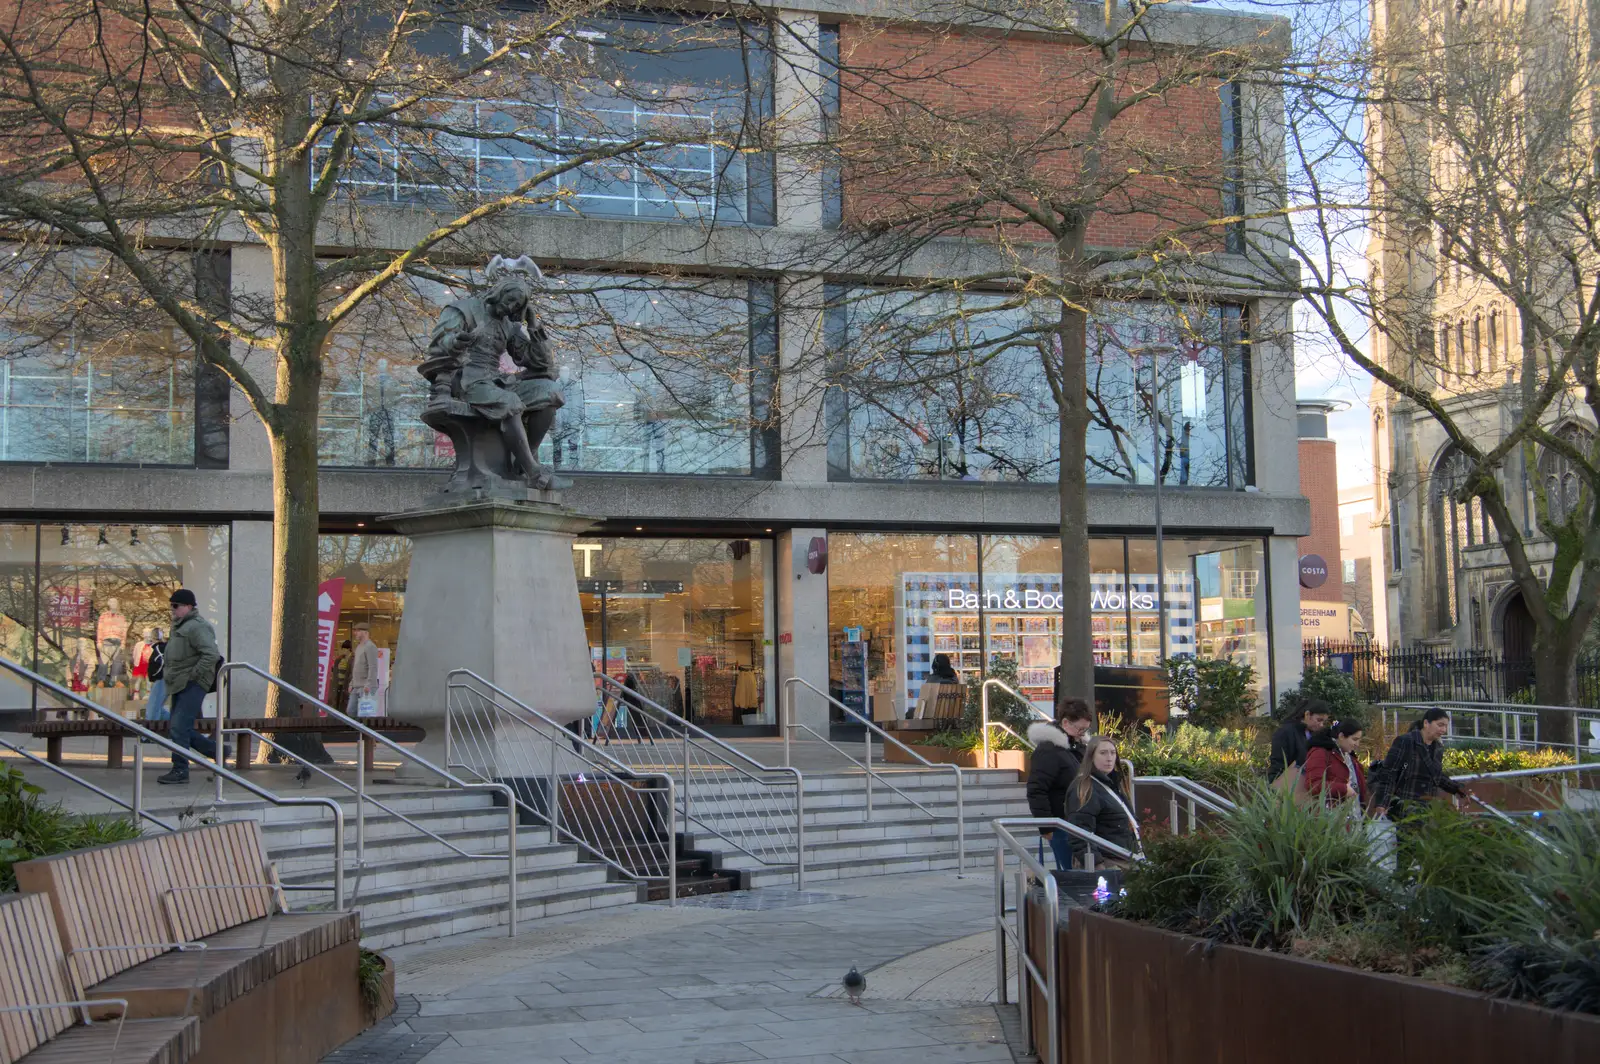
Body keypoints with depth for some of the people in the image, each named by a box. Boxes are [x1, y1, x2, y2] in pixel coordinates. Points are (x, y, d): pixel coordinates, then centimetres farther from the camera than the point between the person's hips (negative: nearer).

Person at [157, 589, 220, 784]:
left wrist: (193, 674, -22)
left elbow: (211, 655, -25)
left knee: (179, 727, -12)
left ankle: (180, 771, -6)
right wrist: (167, 666, 18)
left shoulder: (197, 627, -15)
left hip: (192, 685, -11)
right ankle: (217, 750, 22)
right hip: (180, 685, 11)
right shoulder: (179, 626, 18)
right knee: (180, 729, 11)